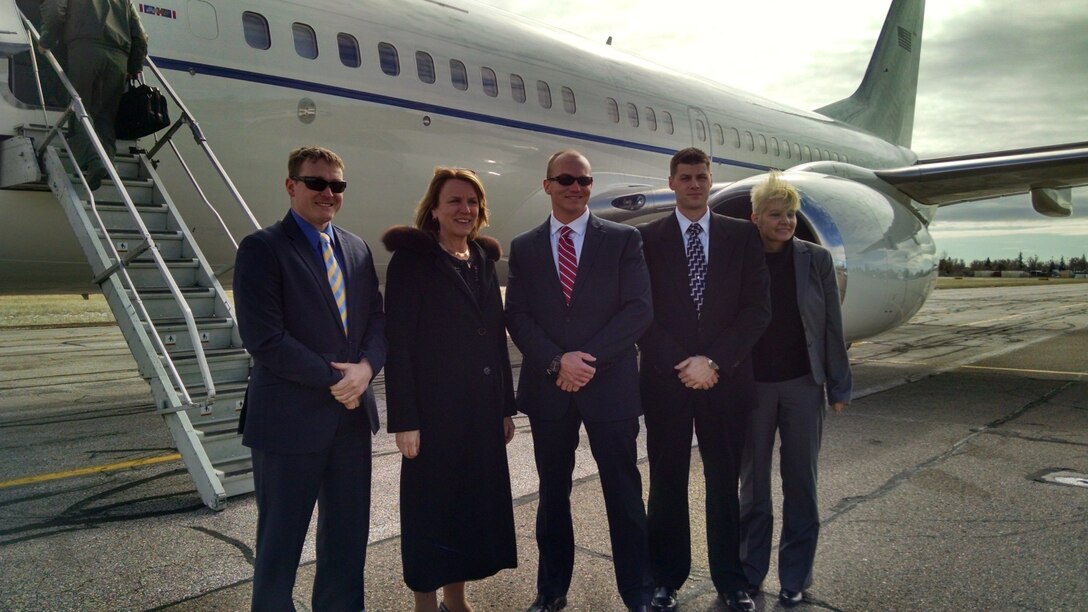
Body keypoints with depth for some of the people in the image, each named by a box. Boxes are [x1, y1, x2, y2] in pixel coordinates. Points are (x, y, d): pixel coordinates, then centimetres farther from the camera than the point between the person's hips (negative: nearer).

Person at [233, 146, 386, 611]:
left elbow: (376, 320, 8)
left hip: (352, 416, 6)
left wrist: (364, 368, -12)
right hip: (290, 419, -5)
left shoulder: (357, 250, 11)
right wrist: (334, 379, -15)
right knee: (281, 539, 11)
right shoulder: (262, 249, -9)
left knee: (348, 537, 16)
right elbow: (264, 338, -17)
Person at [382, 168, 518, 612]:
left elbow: (497, 338, 12)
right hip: (435, 408, -6)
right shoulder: (412, 260, -8)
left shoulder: (484, 260, 10)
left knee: (474, 501, 14)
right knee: (432, 505, 6)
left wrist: (506, 407, 11)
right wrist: (404, 420, -17)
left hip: (482, 408, 6)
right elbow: (398, 343, -13)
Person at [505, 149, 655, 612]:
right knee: (553, 493, 13)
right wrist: (557, 361, -14)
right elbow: (517, 316, 1)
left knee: (623, 493, 4)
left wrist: (590, 358, -14)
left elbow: (639, 308, -6)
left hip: (610, 384, -2)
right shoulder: (524, 248, 8)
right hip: (547, 387, 2)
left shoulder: (623, 239, 2)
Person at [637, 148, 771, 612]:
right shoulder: (647, 238, 4)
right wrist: (681, 364, -11)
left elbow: (758, 308, -1)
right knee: (667, 484, 8)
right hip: (666, 379, 0)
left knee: (725, 483, 10)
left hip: (726, 380, 1)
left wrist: (714, 361, -10)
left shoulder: (743, 235, 6)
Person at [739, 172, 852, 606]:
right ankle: (749, 571, 25)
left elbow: (832, 327, 0)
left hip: (803, 385, 0)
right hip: (751, 386, 0)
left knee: (801, 482, 9)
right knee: (753, 482, 11)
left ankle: (795, 578, 23)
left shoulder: (816, 259, -1)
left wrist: (838, 387, -1)